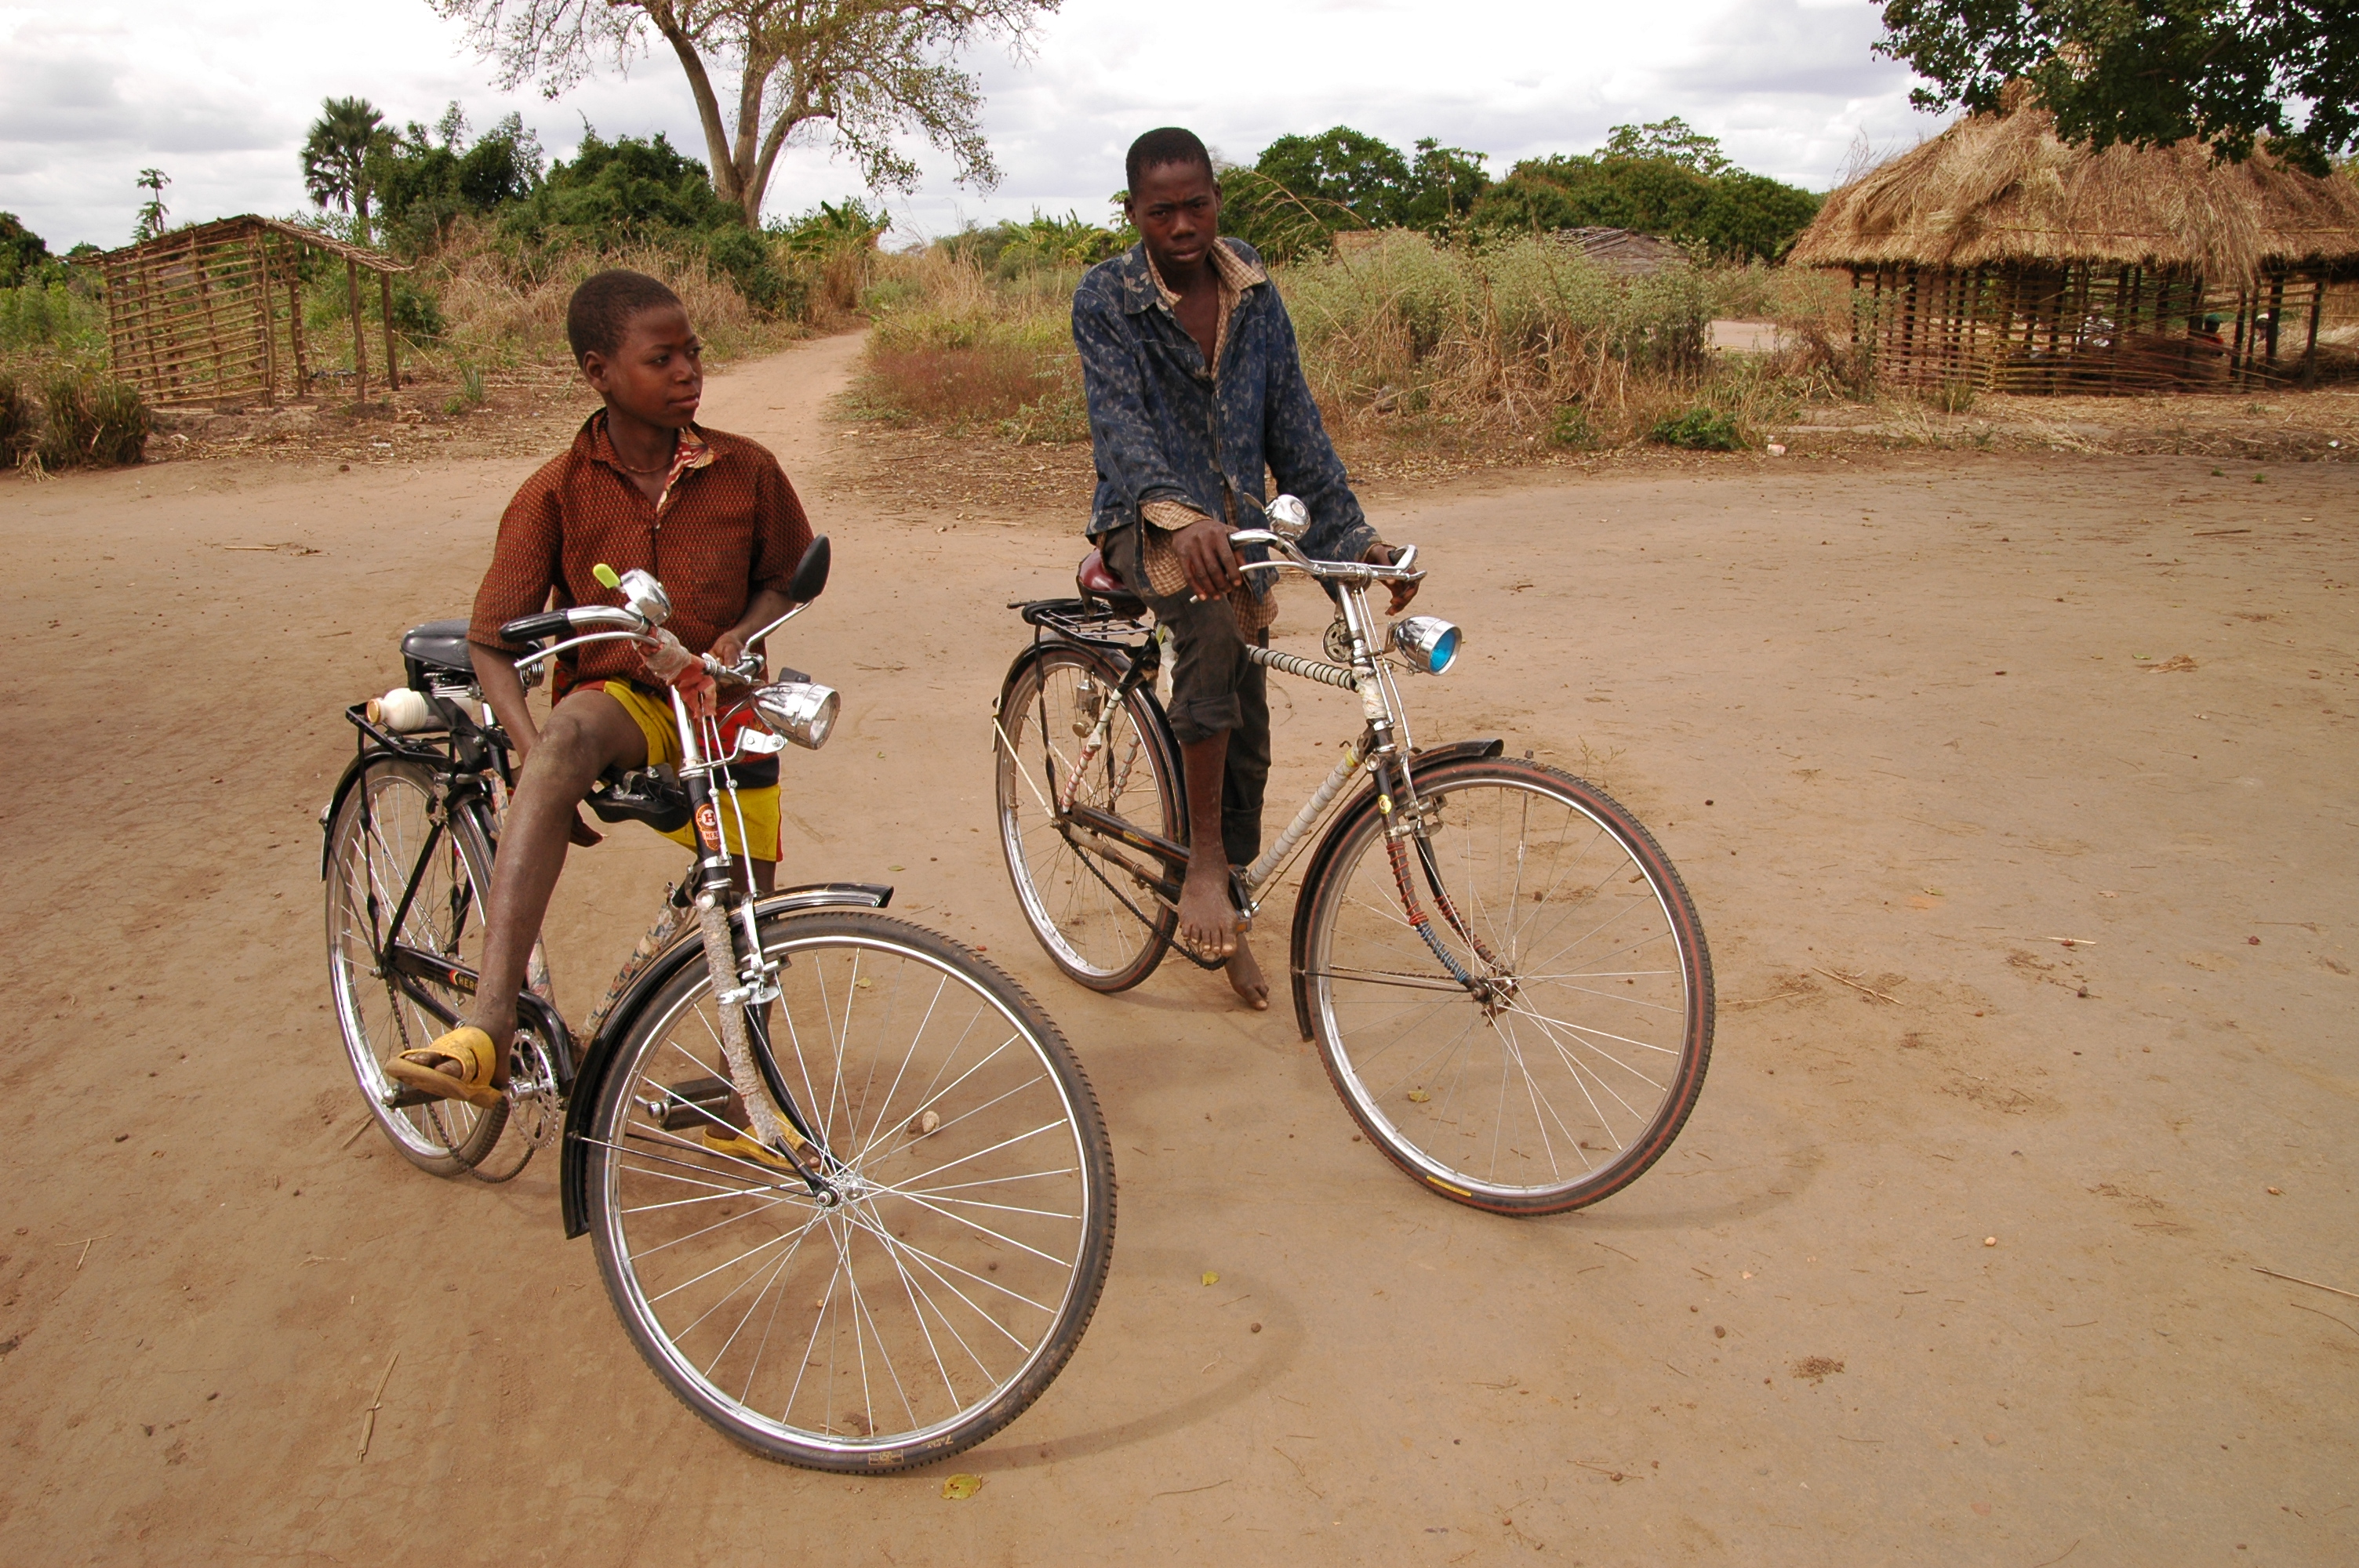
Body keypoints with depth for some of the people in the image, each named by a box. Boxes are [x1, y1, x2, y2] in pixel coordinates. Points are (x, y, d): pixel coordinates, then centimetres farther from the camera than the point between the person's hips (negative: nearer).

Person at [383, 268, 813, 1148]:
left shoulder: (746, 471, -6)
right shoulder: (556, 494, -11)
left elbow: (786, 576, 10)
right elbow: (491, 643, -9)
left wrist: (742, 633, -12)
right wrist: (535, 754, -26)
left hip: (725, 715, 3)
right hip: (619, 704, -3)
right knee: (567, 737, -39)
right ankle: (489, 1027, -49)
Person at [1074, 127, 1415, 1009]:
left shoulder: (1255, 296, 4)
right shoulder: (1106, 299, -9)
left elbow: (1295, 425, 5)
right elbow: (1119, 419, -25)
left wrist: (1354, 537, -5)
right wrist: (1180, 515, -44)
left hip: (1239, 528, 5)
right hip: (1149, 523, -5)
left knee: (1246, 736, 7)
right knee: (1213, 623, -38)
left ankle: (1226, 921, 28)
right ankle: (1205, 860, -26)